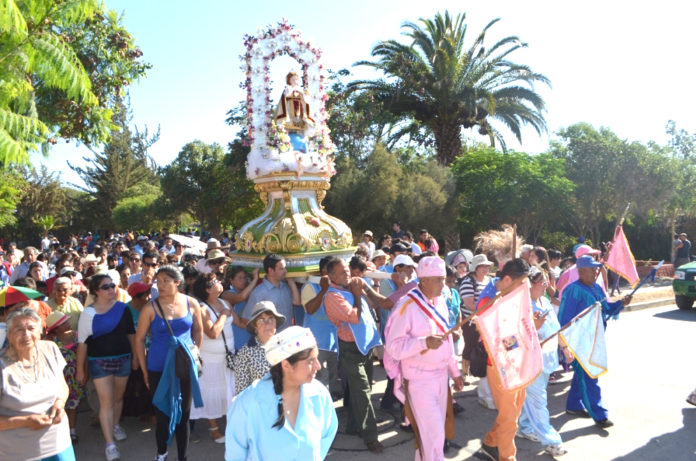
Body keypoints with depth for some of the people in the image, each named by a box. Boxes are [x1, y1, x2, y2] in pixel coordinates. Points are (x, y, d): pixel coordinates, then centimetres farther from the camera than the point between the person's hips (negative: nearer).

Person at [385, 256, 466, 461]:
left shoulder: (440, 302, 7)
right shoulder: (406, 306, -18)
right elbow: (393, 347, -21)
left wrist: (455, 372, 19)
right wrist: (424, 342, -32)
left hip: (441, 376, 7)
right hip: (419, 380, -7)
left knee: (435, 429, 17)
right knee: (434, 433, -4)